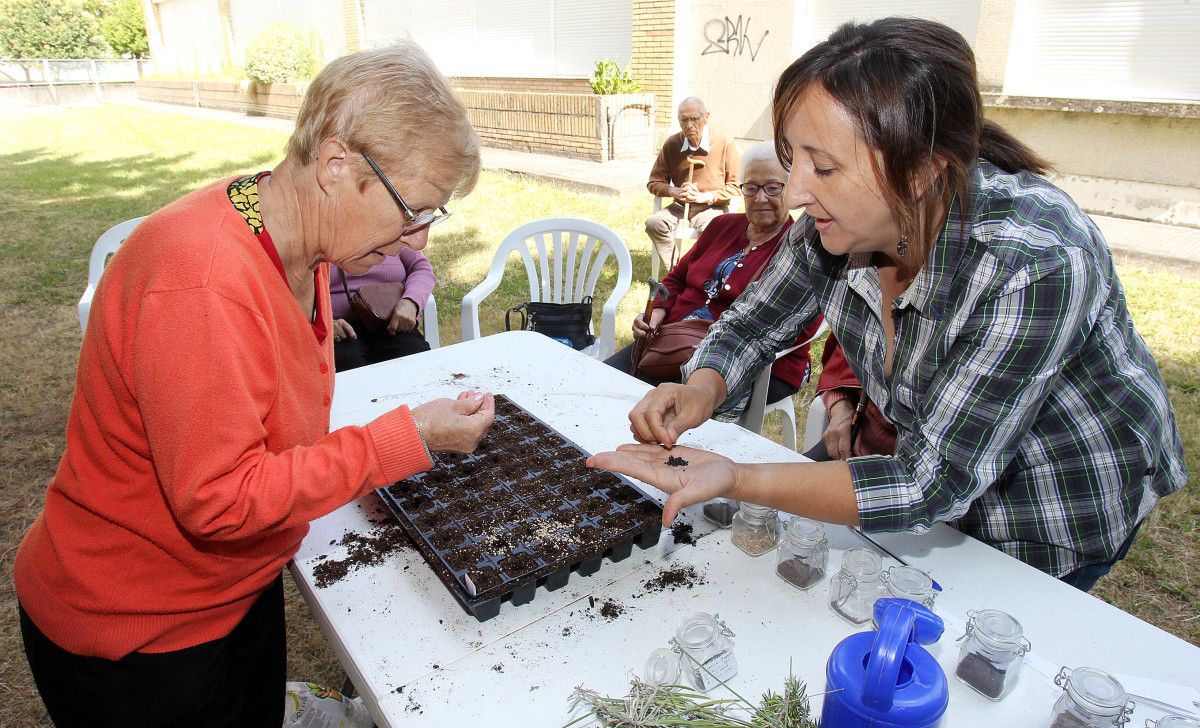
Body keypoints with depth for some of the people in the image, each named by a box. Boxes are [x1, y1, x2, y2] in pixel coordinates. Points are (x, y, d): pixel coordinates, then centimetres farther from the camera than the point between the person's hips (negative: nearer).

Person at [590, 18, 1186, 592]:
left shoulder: (1035, 264, -38)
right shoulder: (836, 225, -21)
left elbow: (933, 483, -36)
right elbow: (748, 326, -7)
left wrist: (734, 480, -45)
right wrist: (700, 392, -29)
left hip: (1062, 523, -4)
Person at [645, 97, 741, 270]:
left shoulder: (725, 144, -5)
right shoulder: (672, 144, 3)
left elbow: (735, 185, -2)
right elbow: (654, 183, 9)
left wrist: (705, 196, -14)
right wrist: (675, 192, -11)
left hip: (712, 208, -3)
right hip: (680, 206, 4)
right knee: (653, 223, -23)